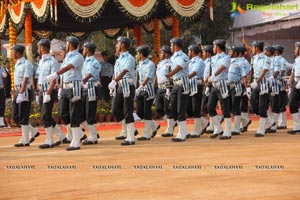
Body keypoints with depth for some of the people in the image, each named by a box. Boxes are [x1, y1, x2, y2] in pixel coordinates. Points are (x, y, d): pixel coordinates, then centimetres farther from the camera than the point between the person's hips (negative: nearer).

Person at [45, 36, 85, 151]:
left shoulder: (78, 57, -11)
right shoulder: (67, 57, 17)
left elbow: (68, 67, -26)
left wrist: (55, 75, -38)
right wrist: (62, 88, 14)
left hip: (74, 87, -9)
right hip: (65, 88, 9)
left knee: (74, 116, -5)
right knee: (63, 114, 6)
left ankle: (75, 143, 1)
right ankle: (79, 134, 22)